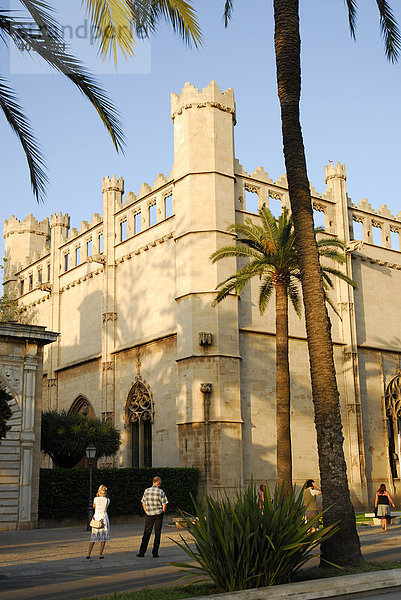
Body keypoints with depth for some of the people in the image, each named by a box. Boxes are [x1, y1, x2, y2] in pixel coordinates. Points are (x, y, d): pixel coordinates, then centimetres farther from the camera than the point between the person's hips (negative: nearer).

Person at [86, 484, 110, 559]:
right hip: (104, 518, -2)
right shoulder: (107, 500, -1)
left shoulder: (96, 499, 1)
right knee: (104, 537, 6)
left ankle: (88, 553, 3)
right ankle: (100, 554, -1)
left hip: (96, 518, 2)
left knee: (94, 537, 9)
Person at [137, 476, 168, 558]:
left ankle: (142, 552, 5)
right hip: (159, 514, -2)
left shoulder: (147, 491, 1)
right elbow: (164, 504, -8)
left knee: (146, 533, 8)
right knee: (157, 534, 5)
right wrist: (163, 513, 6)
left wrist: (146, 512, 14)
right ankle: (155, 553, 5)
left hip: (149, 514, 2)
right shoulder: (160, 492, -8)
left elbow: (143, 503, 6)